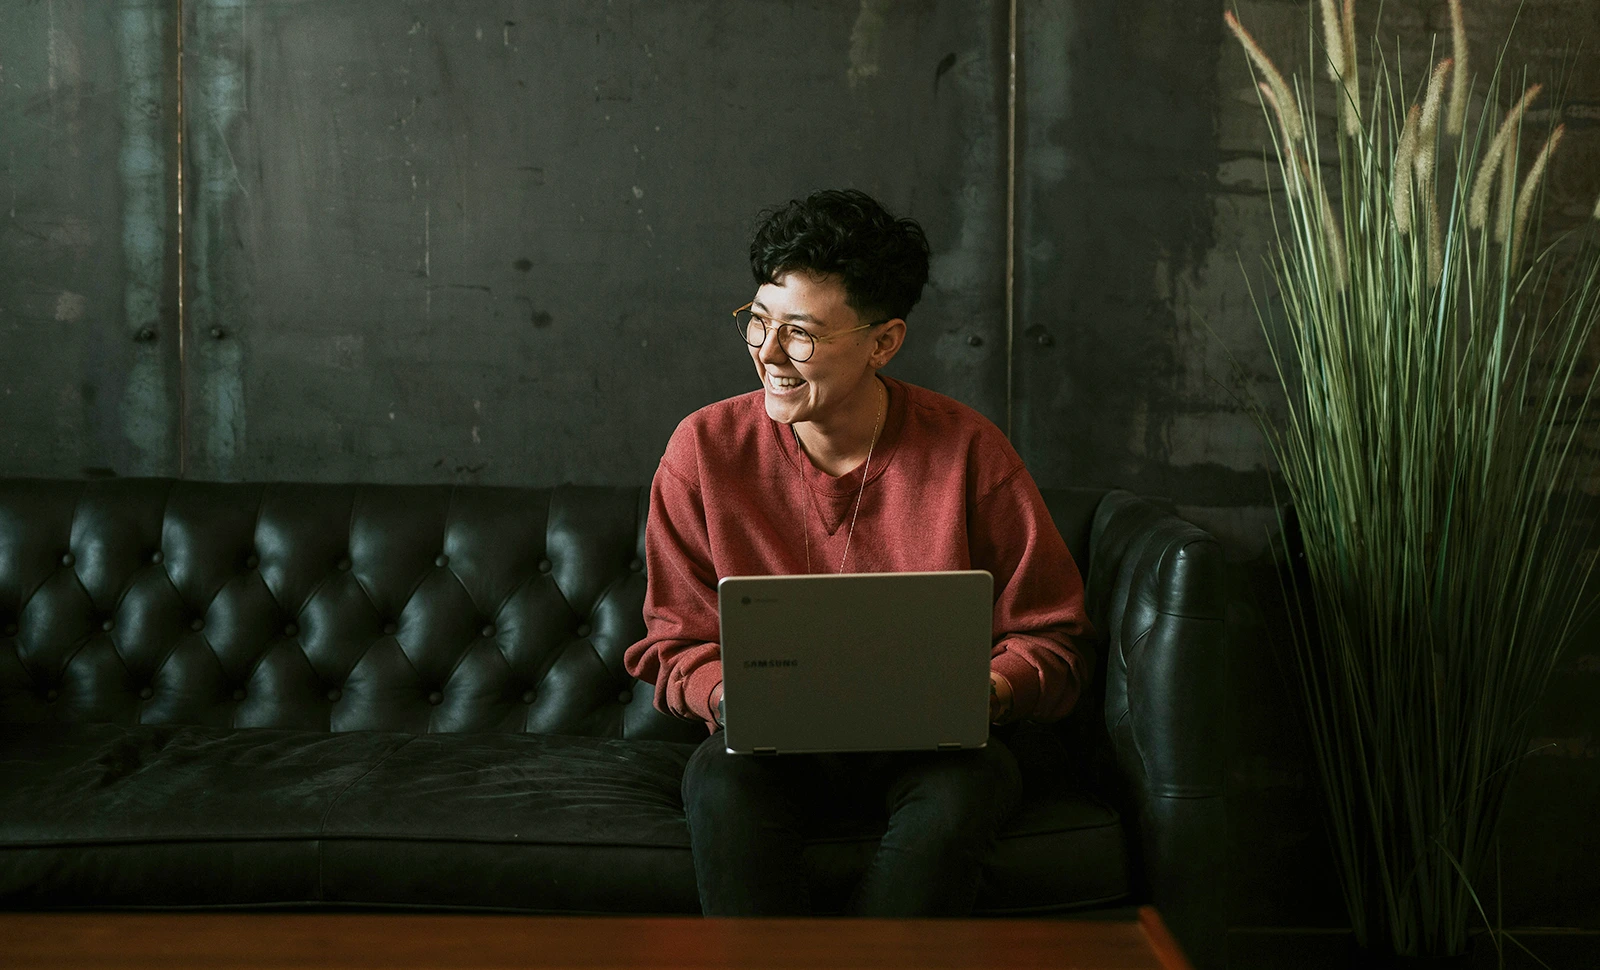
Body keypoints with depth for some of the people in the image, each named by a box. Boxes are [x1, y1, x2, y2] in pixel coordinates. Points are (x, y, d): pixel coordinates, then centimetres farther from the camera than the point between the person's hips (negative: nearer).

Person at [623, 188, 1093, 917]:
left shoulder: (968, 452, -6)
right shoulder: (705, 449, -4)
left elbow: (1052, 639, 0)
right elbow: (674, 645, 3)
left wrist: (991, 691, -22)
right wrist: (730, 695, -20)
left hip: (926, 747, 0)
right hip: (771, 747, 0)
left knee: (961, 795, -33)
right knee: (722, 786, -33)